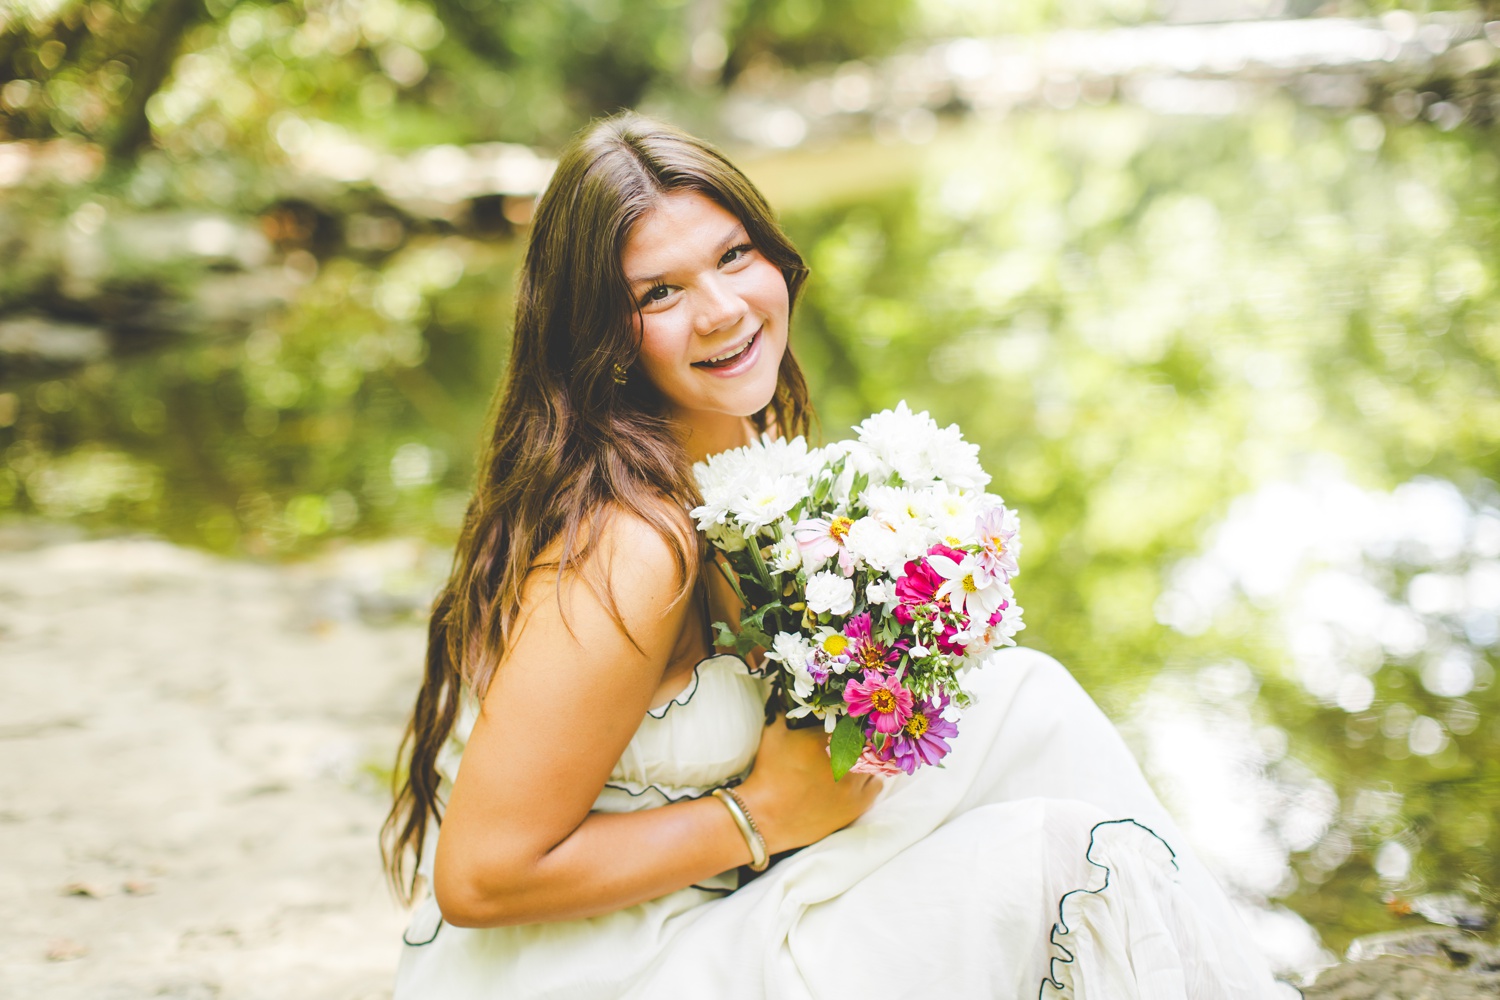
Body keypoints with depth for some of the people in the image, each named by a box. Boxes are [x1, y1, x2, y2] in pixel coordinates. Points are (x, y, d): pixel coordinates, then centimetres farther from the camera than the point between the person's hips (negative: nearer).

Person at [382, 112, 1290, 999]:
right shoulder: (631, 542, -27)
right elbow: (483, 876, -24)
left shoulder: (740, 439, 2)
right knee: (1043, 866, -13)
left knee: (1025, 703, 0)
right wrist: (764, 814, -18)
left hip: (693, 918, 9)